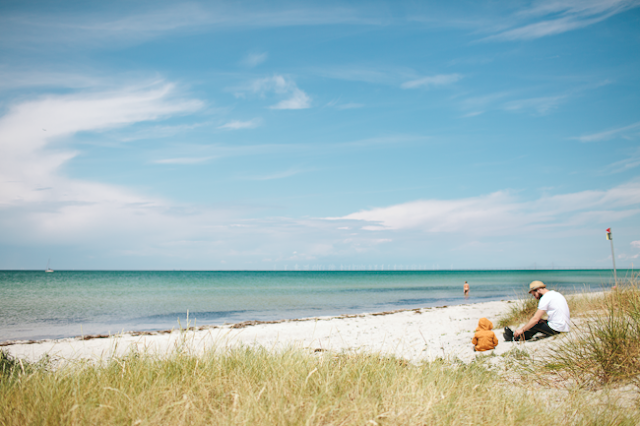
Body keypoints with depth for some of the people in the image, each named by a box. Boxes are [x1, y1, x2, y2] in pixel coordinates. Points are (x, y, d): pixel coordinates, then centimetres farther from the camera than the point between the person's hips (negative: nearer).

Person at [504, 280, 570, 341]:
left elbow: (535, 318, -17)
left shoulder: (545, 298, -14)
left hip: (556, 329, -9)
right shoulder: (556, 294, 15)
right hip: (566, 326, 9)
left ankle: (515, 337, 18)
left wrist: (521, 329, -10)